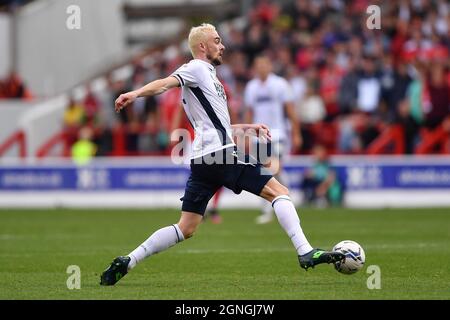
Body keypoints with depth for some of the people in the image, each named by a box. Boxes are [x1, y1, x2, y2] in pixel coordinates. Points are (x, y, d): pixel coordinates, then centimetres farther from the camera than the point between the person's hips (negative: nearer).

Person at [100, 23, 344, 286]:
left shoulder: (208, 77, 29)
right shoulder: (197, 68, 1)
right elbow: (166, 83, -18)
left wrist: (249, 127, 36)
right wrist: (136, 94, -36)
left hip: (202, 161, 9)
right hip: (220, 155, -9)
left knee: (186, 229, 6)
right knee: (280, 192, -6)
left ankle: (127, 262, 0)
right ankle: (306, 253, -16)